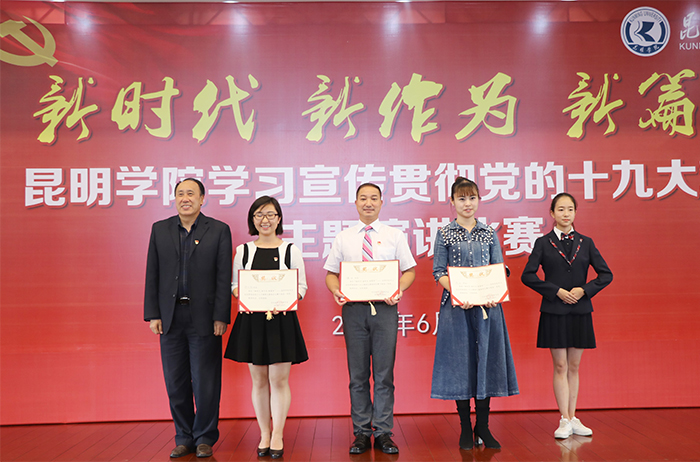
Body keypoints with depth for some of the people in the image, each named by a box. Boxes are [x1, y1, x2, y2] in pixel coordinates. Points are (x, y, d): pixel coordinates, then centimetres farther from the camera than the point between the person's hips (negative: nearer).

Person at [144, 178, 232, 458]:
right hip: (170, 318, 3)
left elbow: (224, 277, -3)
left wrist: (221, 317, -9)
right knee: (176, 383, 11)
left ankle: (205, 438, 20)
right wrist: (152, 315, 1)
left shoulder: (219, 230, 1)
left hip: (204, 318, -3)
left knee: (205, 383, 4)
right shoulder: (160, 230, 9)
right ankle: (184, 437, 25)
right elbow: (152, 275, 7)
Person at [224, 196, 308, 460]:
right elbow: (234, 285, 10)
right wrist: (244, 298, -11)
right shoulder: (243, 250, 8)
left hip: (282, 319, -1)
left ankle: (277, 436, 12)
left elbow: (302, 286, 3)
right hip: (251, 320, 2)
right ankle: (264, 435, 20)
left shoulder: (291, 250, 3)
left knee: (279, 380, 0)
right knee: (259, 380, 8)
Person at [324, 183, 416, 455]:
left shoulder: (394, 236, 7)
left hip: (385, 308, -1)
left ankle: (383, 433, 12)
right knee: (358, 375, 7)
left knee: (384, 374, 2)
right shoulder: (343, 238, 10)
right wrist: (336, 291, -10)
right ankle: (361, 433, 17)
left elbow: (409, 270, 6)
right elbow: (331, 273, 10)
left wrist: (399, 290, -13)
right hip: (353, 309, 1)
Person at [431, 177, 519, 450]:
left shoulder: (489, 233, 9)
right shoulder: (444, 234, 3)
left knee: (487, 360, 4)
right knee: (461, 362, 2)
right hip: (457, 305, -2)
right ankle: (465, 429, 14)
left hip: (487, 305, 2)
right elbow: (438, 272, -1)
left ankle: (483, 427, 17)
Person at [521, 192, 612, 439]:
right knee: (560, 366, 1)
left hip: (580, 311, 2)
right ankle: (565, 421, 7)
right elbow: (527, 276, -6)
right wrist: (556, 291, -13)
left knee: (574, 366, 10)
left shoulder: (585, 242, 7)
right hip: (554, 312, -2)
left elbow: (606, 274, 7)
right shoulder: (543, 243, 0)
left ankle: (573, 418, 19)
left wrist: (584, 290, -9)